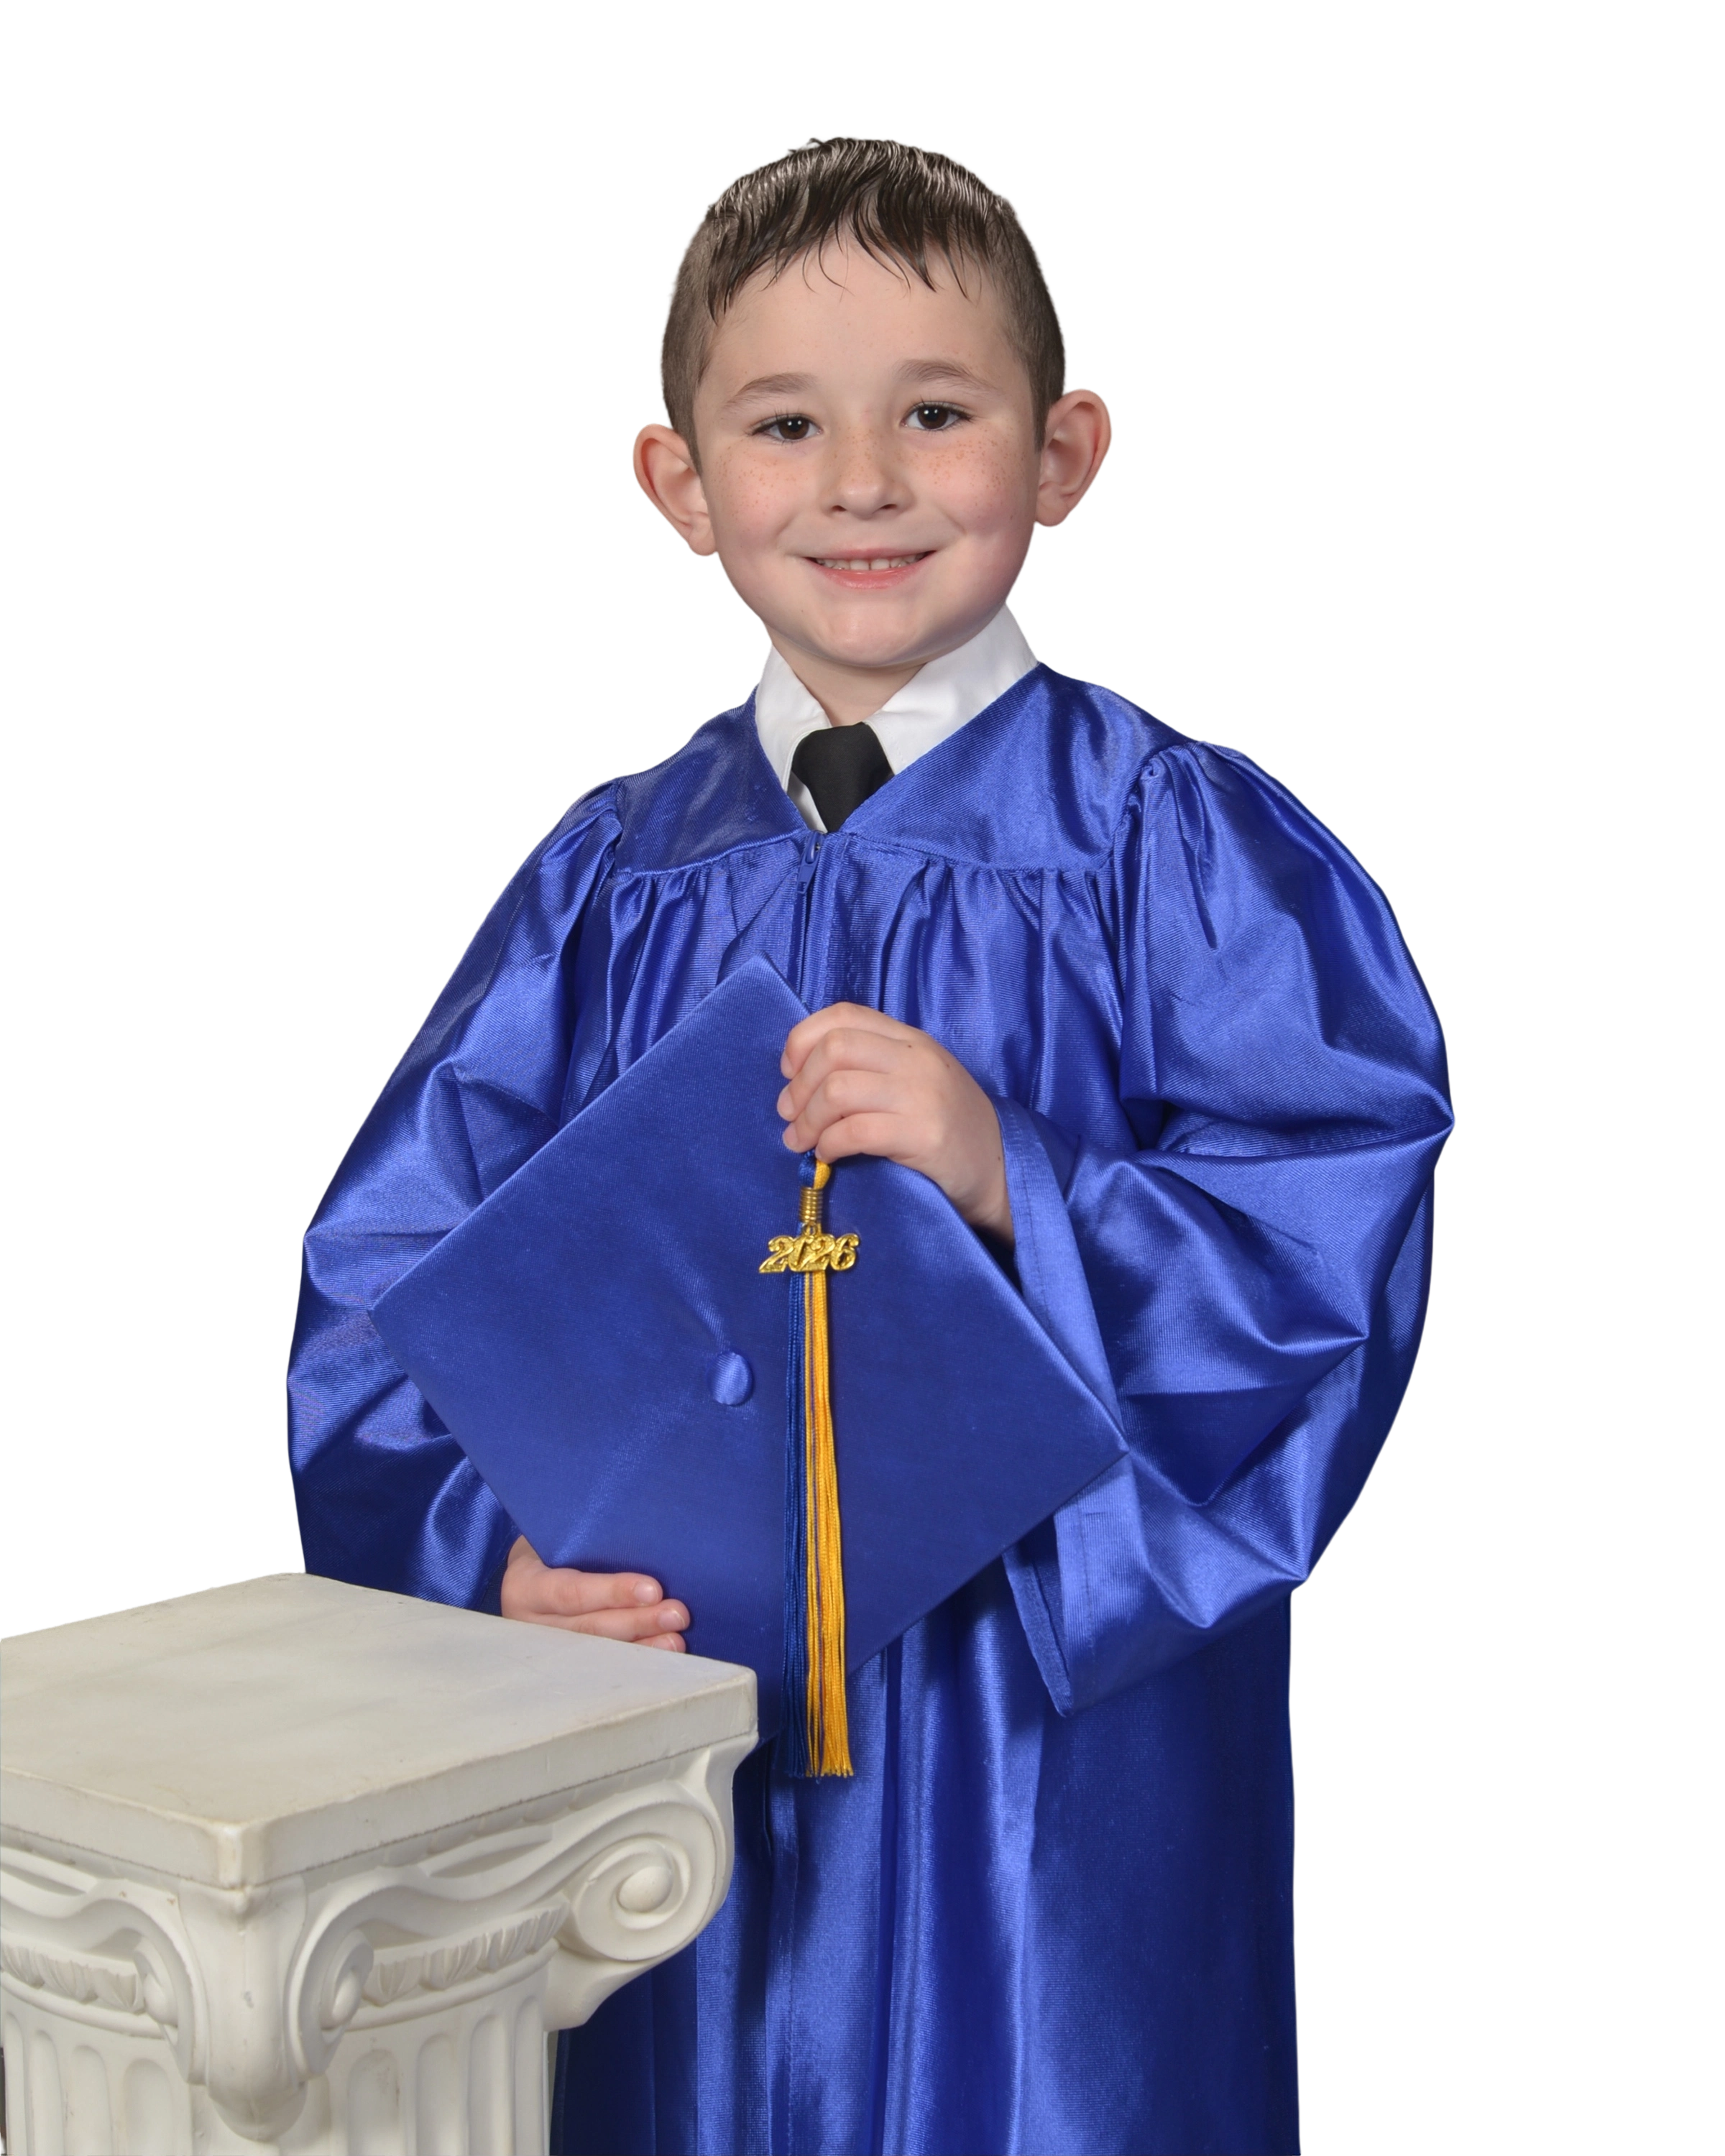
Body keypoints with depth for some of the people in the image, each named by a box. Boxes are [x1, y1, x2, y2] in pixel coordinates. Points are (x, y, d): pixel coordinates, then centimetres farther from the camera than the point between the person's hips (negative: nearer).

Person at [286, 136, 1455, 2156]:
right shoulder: (606, 880, 5)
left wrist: (1016, 1186, -28)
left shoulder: (1183, 848, -6)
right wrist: (496, 1547, -14)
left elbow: (1331, 1272, -14)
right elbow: (389, 1274, 2)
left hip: (1067, 1729, -3)